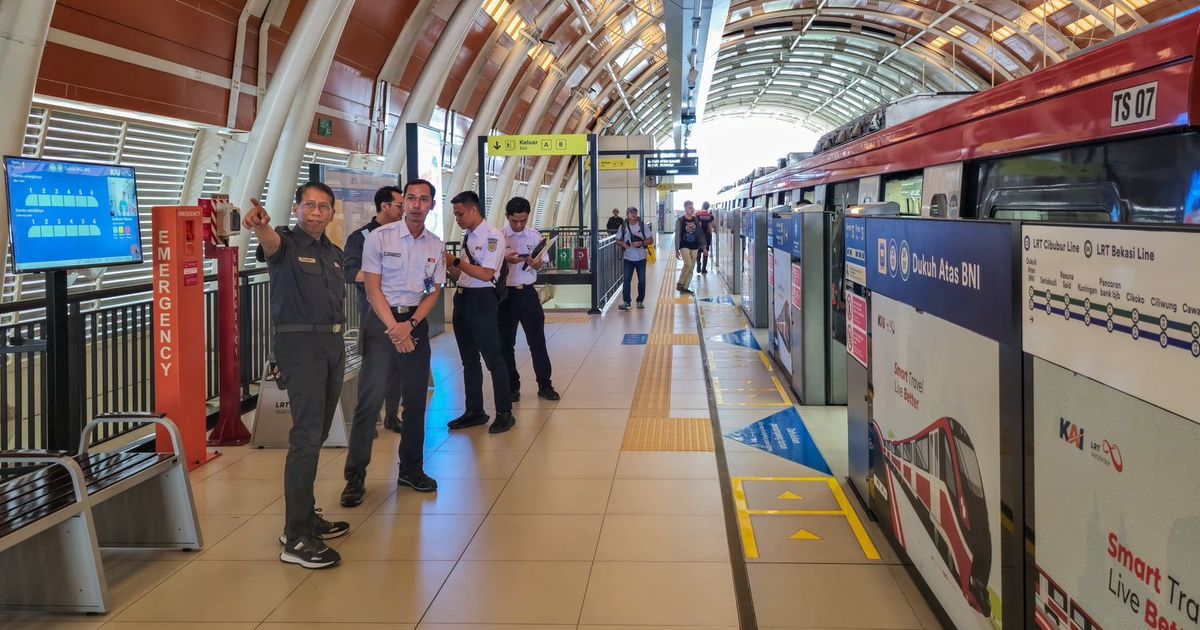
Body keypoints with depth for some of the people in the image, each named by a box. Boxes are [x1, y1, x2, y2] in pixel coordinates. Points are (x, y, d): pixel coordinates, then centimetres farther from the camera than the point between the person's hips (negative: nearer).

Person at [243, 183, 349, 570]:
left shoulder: (334, 253, 16)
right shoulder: (287, 244, -6)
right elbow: (271, 243, -30)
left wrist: (339, 345, 13)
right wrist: (260, 227, -54)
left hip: (334, 346, 8)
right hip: (300, 344, -8)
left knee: (317, 435, 13)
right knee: (306, 437, -14)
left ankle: (307, 516, 24)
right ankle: (296, 538, -14)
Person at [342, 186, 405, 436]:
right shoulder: (360, 237, -3)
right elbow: (350, 273, -13)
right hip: (374, 313, -5)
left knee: (398, 367, 9)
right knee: (373, 368, -7)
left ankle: (392, 416, 21)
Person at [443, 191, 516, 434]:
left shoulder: (492, 236, -11)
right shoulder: (467, 237, 13)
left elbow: (486, 274, -18)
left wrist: (455, 262, -16)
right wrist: (447, 265, 0)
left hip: (482, 300, -9)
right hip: (462, 298, 9)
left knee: (493, 357, -3)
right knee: (469, 358, 15)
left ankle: (504, 412, 7)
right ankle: (474, 411, 25)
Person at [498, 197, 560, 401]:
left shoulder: (535, 236, 3)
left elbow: (543, 262, 7)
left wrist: (536, 263, -15)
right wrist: (505, 259, -22)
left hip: (527, 292, 2)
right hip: (505, 293, -1)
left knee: (537, 340, 5)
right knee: (506, 342, 7)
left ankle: (545, 385, 14)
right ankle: (512, 387, 19)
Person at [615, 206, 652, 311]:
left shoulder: (642, 226, 0)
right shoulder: (623, 227, 1)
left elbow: (650, 240, 1)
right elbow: (618, 240, 9)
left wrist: (641, 243, -16)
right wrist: (623, 244, -12)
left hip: (641, 258, 1)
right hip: (628, 258, 0)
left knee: (642, 280, 6)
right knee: (626, 280, -8)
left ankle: (640, 301, 18)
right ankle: (626, 302, -6)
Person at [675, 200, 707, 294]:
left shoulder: (696, 220, 7)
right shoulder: (680, 221, -6)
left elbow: (700, 233, 12)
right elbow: (677, 236, -6)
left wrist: (704, 247, 7)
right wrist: (677, 250, -9)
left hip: (694, 247, 5)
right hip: (684, 246, -5)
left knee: (691, 268, 4)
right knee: (688, 264, -23)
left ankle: (685, 287, 13)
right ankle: (679, 284, -8)